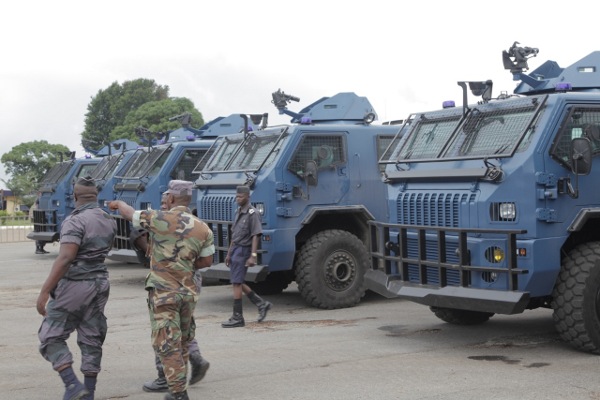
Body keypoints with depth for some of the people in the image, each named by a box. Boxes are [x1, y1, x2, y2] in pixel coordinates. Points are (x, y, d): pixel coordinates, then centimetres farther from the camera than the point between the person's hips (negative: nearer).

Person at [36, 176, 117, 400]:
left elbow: (64, 259, -26)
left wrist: (44, 292, -25)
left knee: (51, 337, 3)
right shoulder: (109, 221, 7)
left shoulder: (75, 221, -16)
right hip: (100, 283, 7)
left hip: (74, 284, -7)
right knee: (91, 340, 12)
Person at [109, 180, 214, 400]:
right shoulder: (202, 228, 2)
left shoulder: (161, 219, -10)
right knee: (183, 344, 19)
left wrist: (118, 204, 28)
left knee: (167, 345, -1)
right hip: (188, 291, 5)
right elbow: (207, 260, 9)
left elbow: (129, 213, 6)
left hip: (163, 291, -5)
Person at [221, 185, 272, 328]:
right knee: (237, 282, 12)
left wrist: (253, 256, -23)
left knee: (236, 283, -7)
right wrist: (229, 253, 21)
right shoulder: (238, 212, 14)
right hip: (235, 249, 9)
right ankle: (261, 304, 23)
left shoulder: (252, 213, -14)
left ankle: (237, 317, -1)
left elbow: (255, 236, -18)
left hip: (243, 250, -9)